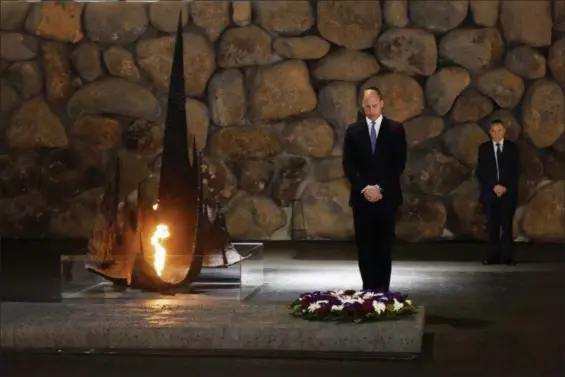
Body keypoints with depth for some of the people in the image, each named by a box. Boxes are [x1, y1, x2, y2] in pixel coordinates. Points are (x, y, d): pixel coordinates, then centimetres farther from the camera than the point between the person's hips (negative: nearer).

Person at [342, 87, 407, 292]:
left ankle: (382, 288, 6)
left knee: (384, 245, 2)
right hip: (361, 196, 1)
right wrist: (364, 188, -10)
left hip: (387, 196, -1)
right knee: (364, 245, 2)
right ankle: (368, 288, 7)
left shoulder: (396, 129, 2)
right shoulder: (353, 130, 6)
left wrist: (380, 188, -11)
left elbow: (399, 164, -2)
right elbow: (348, 164, 2)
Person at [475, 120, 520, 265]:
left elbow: (516, 171, 3)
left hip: (508, 192, -1)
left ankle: (508, 256, -2)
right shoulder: (483, 148, 6)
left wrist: (506, 187, -9)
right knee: (492, 225, 0)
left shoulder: (512, 147, 6)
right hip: (489, 192, 1)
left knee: (507, 224, -3)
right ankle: (493, 255, 1)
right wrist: (493, 186, -10)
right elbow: (480, 172, 1)